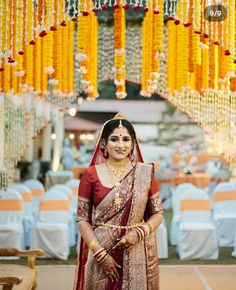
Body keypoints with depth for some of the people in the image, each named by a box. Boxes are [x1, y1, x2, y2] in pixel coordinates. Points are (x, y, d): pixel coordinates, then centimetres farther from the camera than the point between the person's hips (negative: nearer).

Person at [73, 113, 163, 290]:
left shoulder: (145, 173, -1)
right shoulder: (92, 174, -4)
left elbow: (157, 213, 5)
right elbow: (82, 219, -3)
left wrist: (139, 233, -13)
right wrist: (101, 253, -11)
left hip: (137, 254, 1)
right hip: (100, 251, -1)